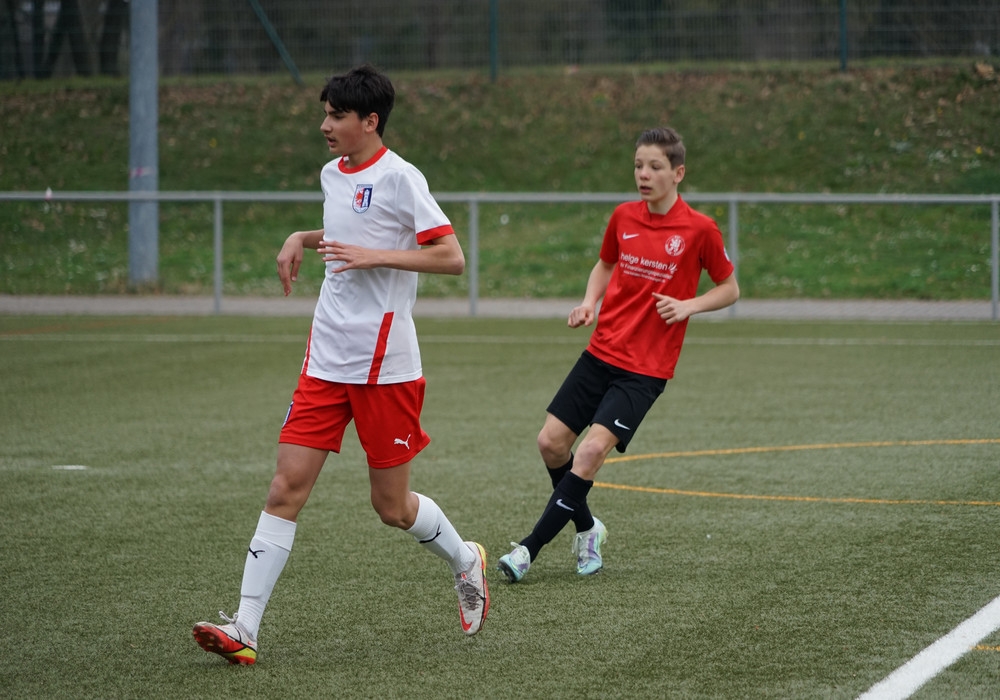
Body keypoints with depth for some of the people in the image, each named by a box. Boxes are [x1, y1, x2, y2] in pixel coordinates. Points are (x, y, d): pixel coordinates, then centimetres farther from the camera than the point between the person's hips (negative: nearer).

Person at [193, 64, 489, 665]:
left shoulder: (400, 178, -11)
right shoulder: (333, 174, 12)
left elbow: (452, 258, -15)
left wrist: (373, 255, -20)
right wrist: (303, 240, 16)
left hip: (384, 363, -6)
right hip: (327, 360, 6)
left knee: (393, 507, 3)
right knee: (287, 487, -5)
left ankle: (466, 563, 33)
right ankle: (245, 628, -9)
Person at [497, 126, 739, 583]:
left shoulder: (699, 230, -8)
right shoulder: (623, 217, 4)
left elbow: (729, 289, 3)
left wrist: (688, 306, -14)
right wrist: (590, 301, 4)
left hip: (646, 368, -5)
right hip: (601, 352, 5)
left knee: (592, 450, -19)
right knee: (551, 442, -1)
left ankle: (529, 548, -14)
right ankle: (587, 528, 23)